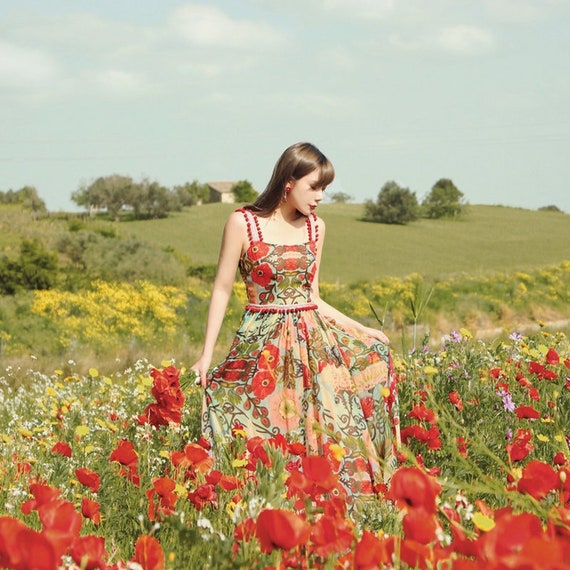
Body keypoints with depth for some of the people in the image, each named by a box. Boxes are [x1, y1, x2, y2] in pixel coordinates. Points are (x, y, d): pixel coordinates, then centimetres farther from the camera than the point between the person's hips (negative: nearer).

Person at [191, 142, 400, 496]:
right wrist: (206, 355, -8)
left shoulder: (316, 228, 8)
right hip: (262, 346, -5)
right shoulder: (243, 223, -6)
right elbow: (222, 290, -3)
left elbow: (312, 297, 14)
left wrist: (360, 329, 9)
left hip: (313, 340, 5)